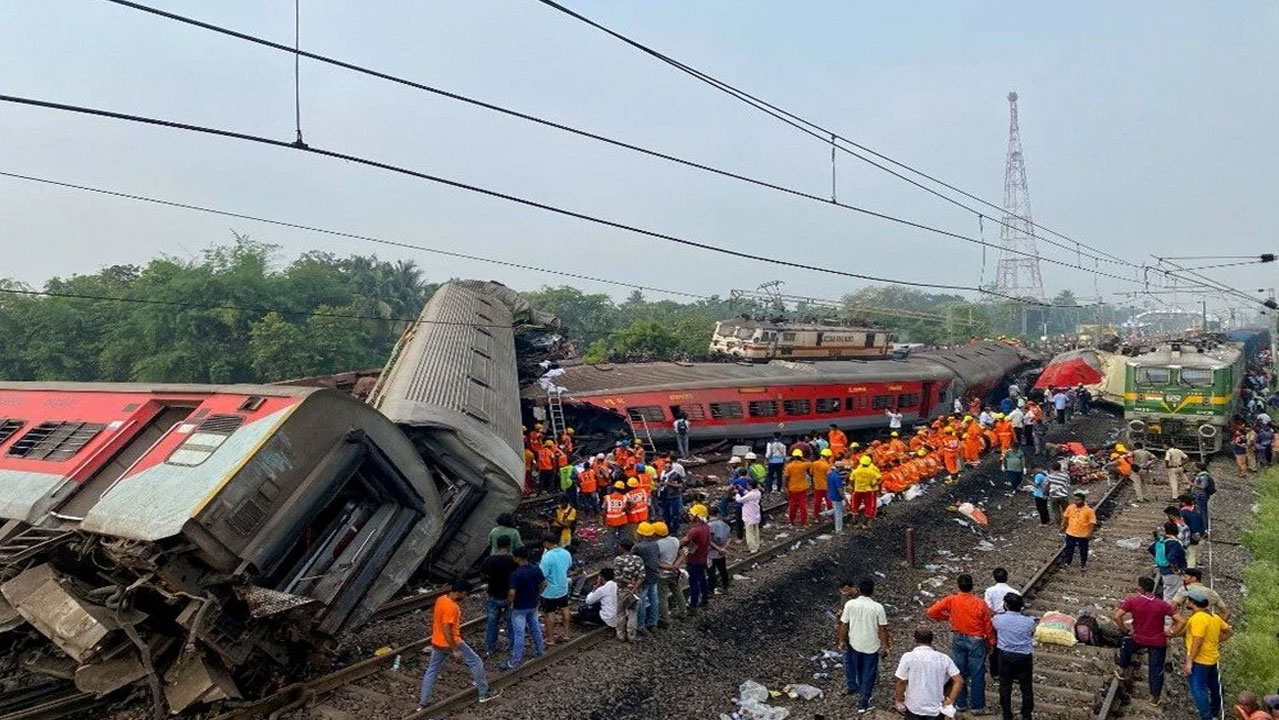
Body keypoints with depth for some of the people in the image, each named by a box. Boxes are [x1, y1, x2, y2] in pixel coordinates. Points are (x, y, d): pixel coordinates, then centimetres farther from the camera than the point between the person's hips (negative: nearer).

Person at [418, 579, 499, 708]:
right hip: (450, 643, -9)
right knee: (476, 662, 6)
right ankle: (484, 693, 16)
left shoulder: (441, 599, 1)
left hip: (436, 643, 9)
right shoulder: (451, 607, -28)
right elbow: (446, 630, -28)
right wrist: (455, 650, -23)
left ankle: (423, 702, 25)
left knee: (432, 671, 18)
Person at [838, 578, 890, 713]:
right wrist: (885, 646, 1)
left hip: (854, 644, 2)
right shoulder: (878, 607, -17)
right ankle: (863, 703, 20)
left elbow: (843, 625, -6)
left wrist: (842, 640, 8)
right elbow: (883, 629, -11)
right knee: (869, 675, 13)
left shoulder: (850, 604, -13)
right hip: (872, 646, -1)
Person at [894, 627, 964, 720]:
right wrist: (951, 700, 0)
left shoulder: (908, 657, -10)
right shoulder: (943, 658, -2)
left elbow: (901, 682, -12)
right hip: (936, 709, 2)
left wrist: (898, 701, 1)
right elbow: (959, 681, -6)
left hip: (914, 708, -2)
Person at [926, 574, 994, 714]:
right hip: (976, 641, -2)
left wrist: (946, 617, 5)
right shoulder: (980, 603, -19)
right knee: (977, 673, 9)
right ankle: (977, 706, 17)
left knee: (959, 671, 14)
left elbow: (931, 612, -13)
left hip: (958, 639, 2)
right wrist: (991, 641, 7)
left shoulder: (951, 600, -14)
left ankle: (961, 703, 23)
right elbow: (988, 625, -9)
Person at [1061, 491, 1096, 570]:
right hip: (1070, 533, 3)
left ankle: (1083, 564, 34)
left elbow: (1092, 522, -14)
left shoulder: (1089, 510, -18)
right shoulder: (1070, 507, -6)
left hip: (1083, 535, -3)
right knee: (1069, 549, 17)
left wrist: (1090, 533, -19)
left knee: (1083, 550, 14)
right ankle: (1068, 562, 37)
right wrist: (1063, 526, 0)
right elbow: (1065, 517, 7)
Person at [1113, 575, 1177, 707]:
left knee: (1126, 642, 32)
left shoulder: (1132, 601, -15)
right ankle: (1155, 698, 25)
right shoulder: (1163, 605, -11)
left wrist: (1125, 628, -2)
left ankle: (1122, 671, 37)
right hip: (1158, 643, 1)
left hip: (1138, 639, -1)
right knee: (1156, 670, 15)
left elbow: (1117, 616, -19)